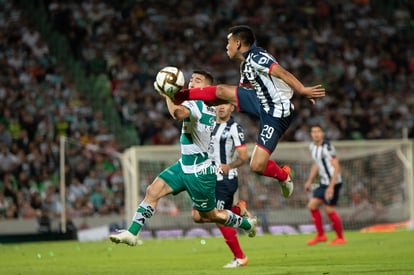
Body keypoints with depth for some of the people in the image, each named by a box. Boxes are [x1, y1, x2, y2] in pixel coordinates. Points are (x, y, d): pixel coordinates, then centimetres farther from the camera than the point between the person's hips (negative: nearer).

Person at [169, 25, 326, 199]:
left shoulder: (256, 57, -18)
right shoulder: (245, 65, 13)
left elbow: (281, 73, -31)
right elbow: (242, 91, 27)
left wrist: (303, 90, -44)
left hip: (275, 115, -9)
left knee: (257, 166, -12)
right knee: (222, 91, 10)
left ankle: (283, 175, 17)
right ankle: (181, 95, 29)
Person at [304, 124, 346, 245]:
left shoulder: (327, 147, -19)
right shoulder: (312, 147, 8)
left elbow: (336, 168, -20)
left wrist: (331, 187, -24)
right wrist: (309, 181, 22)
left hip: (333, 182, -9)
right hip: (323, 182, 9)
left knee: (329, 209, -7)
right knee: (312, 205, 4)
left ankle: (340, 238, 6)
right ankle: (320, 235, 14)